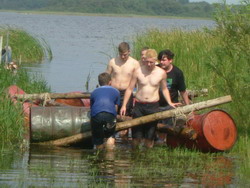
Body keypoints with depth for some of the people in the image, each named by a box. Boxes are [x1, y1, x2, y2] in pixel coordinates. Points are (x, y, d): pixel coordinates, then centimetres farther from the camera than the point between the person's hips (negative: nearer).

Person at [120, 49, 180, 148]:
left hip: (153, 106, 0)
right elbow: (130, 89, 2)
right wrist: (124, 105, -2)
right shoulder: (138, 71, -3)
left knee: (150, 136, 4)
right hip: (139, 106, 0)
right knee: (136, 136, -1)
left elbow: (164, 89, 15)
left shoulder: (161, 73, 0)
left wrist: (169, 102, 2)